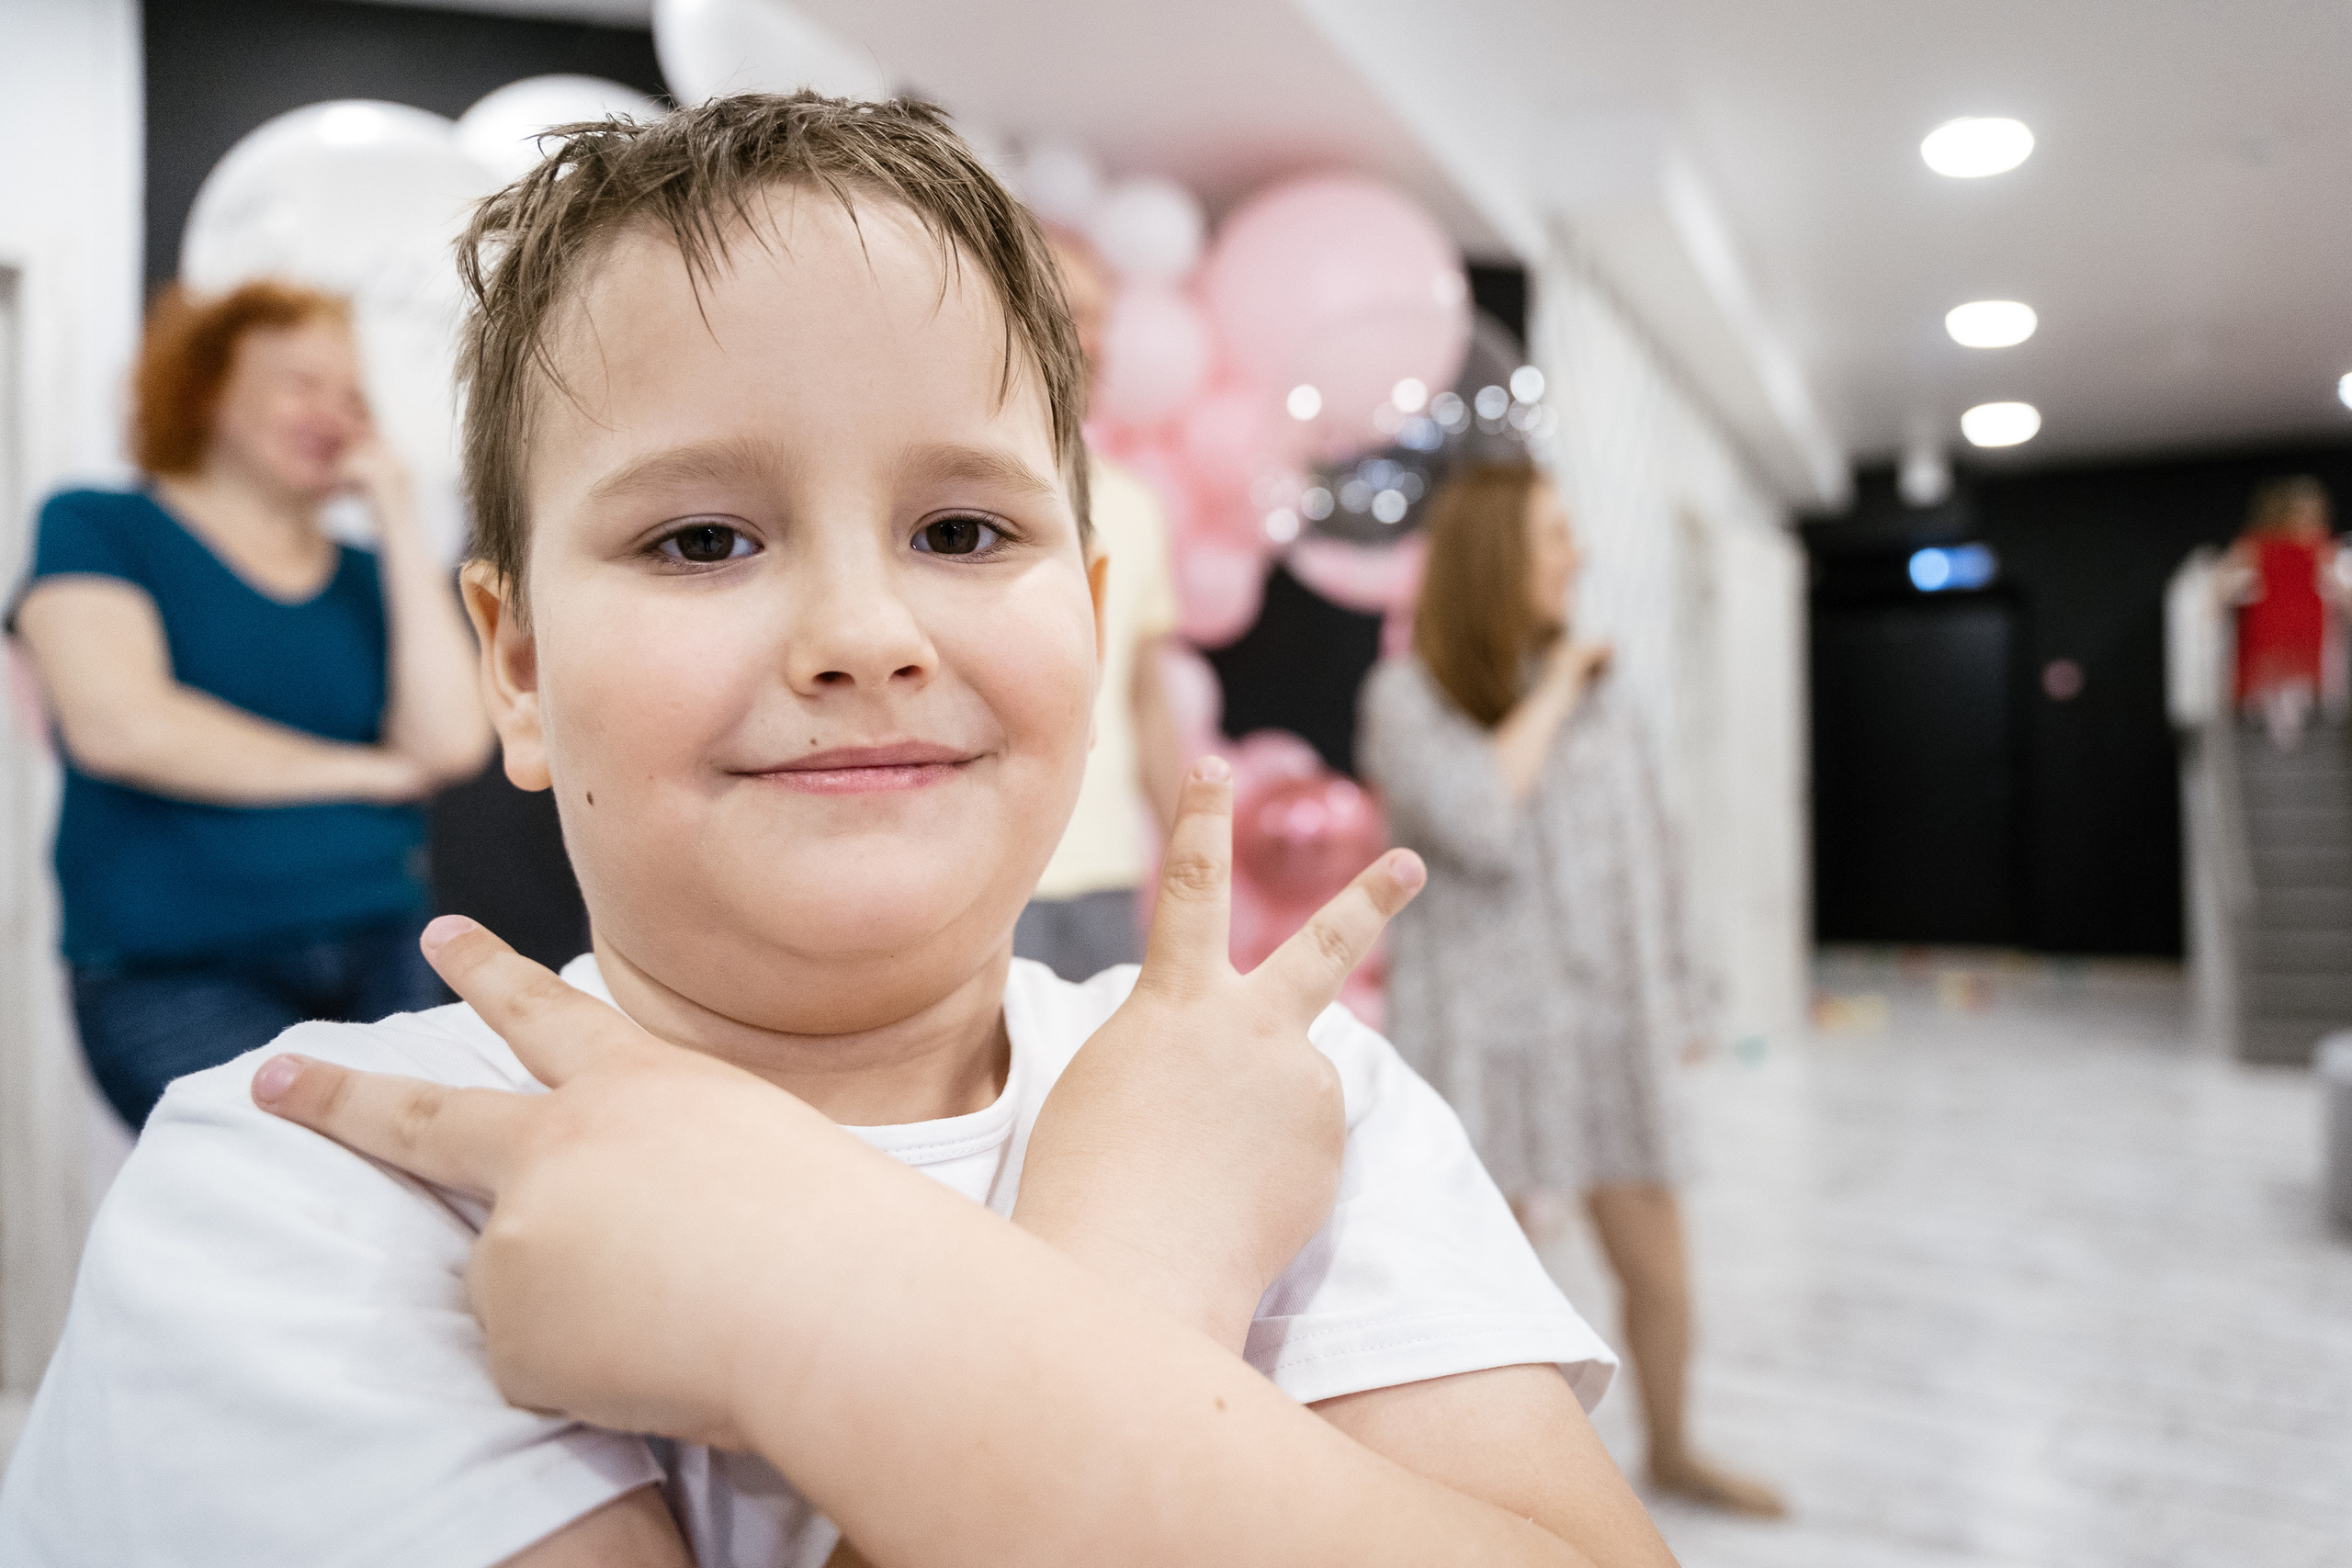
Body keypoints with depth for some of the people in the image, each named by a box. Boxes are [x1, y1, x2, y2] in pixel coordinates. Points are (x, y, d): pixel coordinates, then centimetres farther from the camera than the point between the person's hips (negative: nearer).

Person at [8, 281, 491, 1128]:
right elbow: (122, 725, -11)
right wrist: (368, 771, -3)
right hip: (173, 974, -4)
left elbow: (451, 743, -3)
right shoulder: (95, 527, 6)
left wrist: (397, 520, 1)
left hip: (380, 961, 4)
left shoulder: (367, 573, 14)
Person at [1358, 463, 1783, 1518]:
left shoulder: (1591, 686, 8)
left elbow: (1643, 847, 13)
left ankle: (1672, 1453, 40)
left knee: (1658, 1269, 14)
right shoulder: (1407, 691, -8)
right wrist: (1548, 697, -13)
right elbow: (1478, 824, -24)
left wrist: (1673, 994, 14)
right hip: (1489, 1035, -5)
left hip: (1607, 1027, 5)